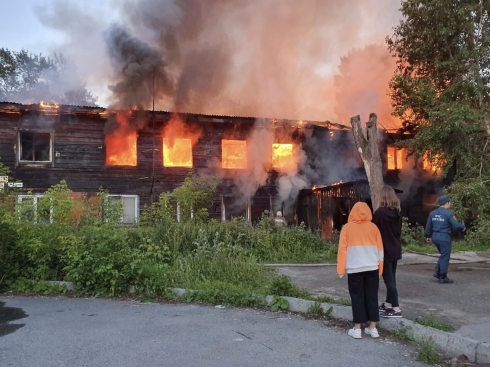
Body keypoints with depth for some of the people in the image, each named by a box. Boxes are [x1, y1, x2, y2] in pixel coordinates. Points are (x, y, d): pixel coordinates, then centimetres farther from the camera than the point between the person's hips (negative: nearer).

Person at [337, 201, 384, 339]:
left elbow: (342, 249, -1)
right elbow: (380, 248, 7)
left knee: (357, 297, 5)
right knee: (372, 296, 10)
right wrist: (380, 268, 14)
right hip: (372, 267, 2)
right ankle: (373, 328, 14)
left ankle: (357, 329, 7)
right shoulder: (373, 227, 6)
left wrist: (341, 269, 3)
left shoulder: (347, 228, 0)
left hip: (354, 268, -2)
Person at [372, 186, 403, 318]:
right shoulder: (397, 212, 6)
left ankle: (396, 309, -2)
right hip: (395, 249, 8)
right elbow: (399, 231, 14)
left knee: (388, 279, -3)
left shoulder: (380, 212, -16)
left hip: (385, 250, -7)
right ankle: (388, 304, 25)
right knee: (391, 278, 15)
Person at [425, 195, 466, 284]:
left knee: (443, 255, 23)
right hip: (444, 237, -7)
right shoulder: (448, 214, -14)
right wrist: (463, 227, 5)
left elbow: (428, 226, 11)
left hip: (435, 237, 7)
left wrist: (428, 236, 21)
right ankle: (443, 277, 10)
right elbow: (455, 225, -16)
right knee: (445, 257, 4)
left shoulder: (432, 213, 6)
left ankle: (437, 271, 17)